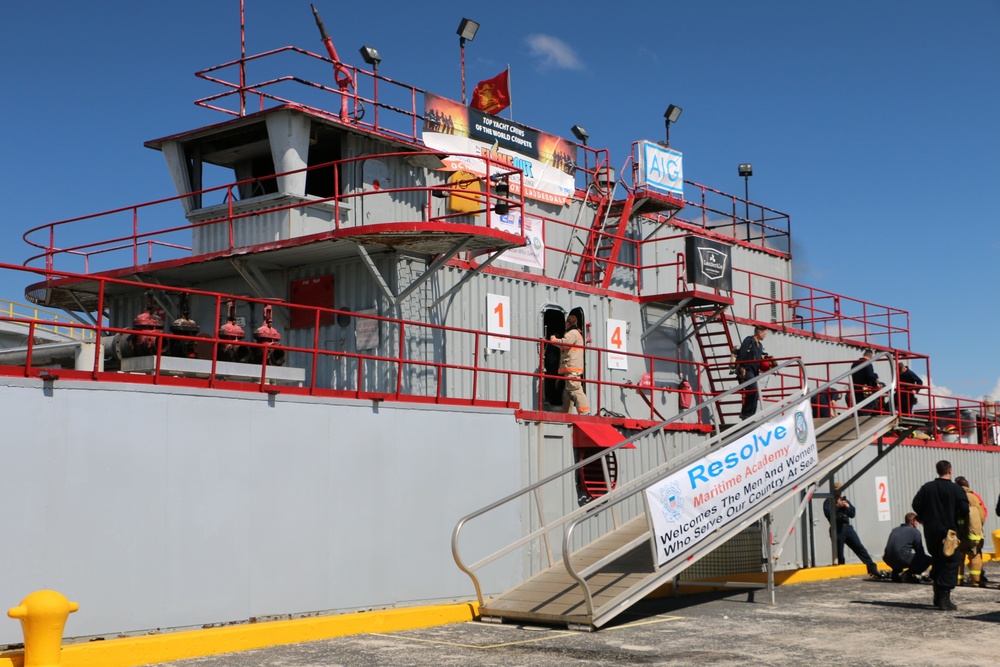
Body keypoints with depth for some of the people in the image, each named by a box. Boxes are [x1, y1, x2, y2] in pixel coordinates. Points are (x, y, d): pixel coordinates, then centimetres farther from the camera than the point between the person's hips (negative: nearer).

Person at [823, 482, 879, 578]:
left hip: (847, 528, 5)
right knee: (839, 554, -3)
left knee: (860, 548, 0)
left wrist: (848, 506, -2)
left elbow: (852, 514, 16)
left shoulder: (844, 500, 23)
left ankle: (873, 569, -2)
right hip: (837, 530, -4)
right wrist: (837, 506, -14)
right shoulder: (828, 501, 7)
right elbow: (828, 513, -11)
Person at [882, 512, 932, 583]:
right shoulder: (915, 531, 7)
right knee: (928, 559, 5)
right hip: (902, 559, -7)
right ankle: (908, 574, -6)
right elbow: (920, 551, 10)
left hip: (889, 561, 7)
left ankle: (896, 573, 17)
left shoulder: (895, 530, 24)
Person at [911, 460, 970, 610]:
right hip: (949, 532, -5)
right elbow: (965, 510, -15)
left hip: (931, 532, 5)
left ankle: (937, 597, 24)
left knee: (937, 564, 18)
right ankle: (944, 599, -8)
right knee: (950, 565, 0)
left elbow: (916, 505, 1)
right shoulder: (956, 489, -9)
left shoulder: (927, 487, 3)